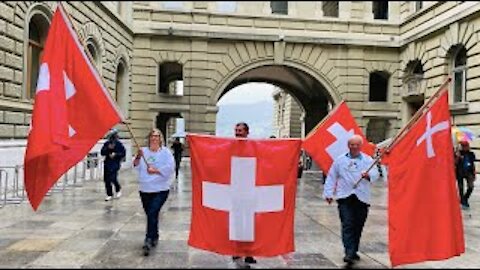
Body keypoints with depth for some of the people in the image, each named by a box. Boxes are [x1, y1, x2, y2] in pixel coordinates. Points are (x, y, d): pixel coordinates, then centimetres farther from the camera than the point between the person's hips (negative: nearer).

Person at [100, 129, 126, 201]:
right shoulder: (106, 143, 9)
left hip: (115, 163, -5)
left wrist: (115, 154, -17)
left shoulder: (119, 144, -2)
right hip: (107, 163, 5)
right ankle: (109, 194, 17)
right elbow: (102, 152, 3)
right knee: (106, 179, 3)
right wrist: (108, 148, -11)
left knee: (113, 178, -14)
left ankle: (118, 189, 16)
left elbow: (123, 154, -4)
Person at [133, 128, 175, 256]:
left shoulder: (166, 152, -2)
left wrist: (155, 170, -17)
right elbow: (136, 166, -1)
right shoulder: (143, 151, 5)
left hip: (160, 190, -3)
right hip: (145, 189, 4)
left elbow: (169, 168, -12)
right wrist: (138, 157, -18)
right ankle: (155, 237, 30)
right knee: (150, 214, 12)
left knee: (152, 213, -16)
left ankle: (149, 240, -12)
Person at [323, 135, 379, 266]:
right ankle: (349, 253, -15)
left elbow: (375, 174, -7)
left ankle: (353, 251, 23)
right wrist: (328, 193, 5)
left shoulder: (368, 160, 9)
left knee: (358, 226, 8)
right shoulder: (340, 160, 10)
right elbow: (331, 177, 11)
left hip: (362, 198, 1)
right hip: (345, 197, -1)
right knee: (347, 225, -11)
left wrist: (368, 175, -30)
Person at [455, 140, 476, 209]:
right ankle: (463, 202, 16)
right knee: (461, 188, 3)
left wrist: (474, 174, 11)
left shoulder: (471, 154, 6)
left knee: (471, 187, -9)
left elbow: (473, 164, 12)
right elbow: (455, 163, -9)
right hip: (460, 173, -3)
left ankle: (465, 199, 16)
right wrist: (457, 157, -25)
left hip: (469, 172, 3)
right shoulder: (458, 153, -6)